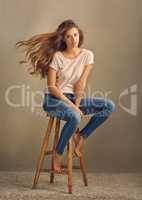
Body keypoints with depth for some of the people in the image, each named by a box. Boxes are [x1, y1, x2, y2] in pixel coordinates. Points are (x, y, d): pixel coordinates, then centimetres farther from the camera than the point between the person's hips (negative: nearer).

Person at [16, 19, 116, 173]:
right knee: (75, 117, -36)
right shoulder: (57, 56, -8)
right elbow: (51, 86, -12)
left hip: (73, 98, 5)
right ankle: (58, 155, -14)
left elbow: (81, 84, -5)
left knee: (109, 106, -14)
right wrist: (71, 105, -18)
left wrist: (77, 105, -13)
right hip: (54, 99, -4)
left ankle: (81, 137, -3)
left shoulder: (87, 55, 0)